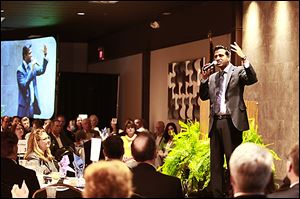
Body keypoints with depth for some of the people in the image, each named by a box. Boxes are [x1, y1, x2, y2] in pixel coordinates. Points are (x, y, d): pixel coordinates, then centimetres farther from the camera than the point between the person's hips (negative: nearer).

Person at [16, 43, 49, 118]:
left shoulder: (31, 66, 6)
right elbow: (24, 85, -25)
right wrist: (32, 69, -27)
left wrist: (45, 55, 8)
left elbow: (42, 70, 20)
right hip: (24, 105, -7)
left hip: (32, 104, 7)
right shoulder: (20, 70, -15)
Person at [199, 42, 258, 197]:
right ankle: (217, 193, 13)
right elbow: (204, 96, 14)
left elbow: (252, 79, -16)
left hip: (231, 122, -6)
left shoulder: (238, 71, 2)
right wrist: (204, 79, 2)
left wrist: (244, 58, -24)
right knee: (215, 162, 7)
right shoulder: (212, 77, 18)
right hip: (216, 122, 6)